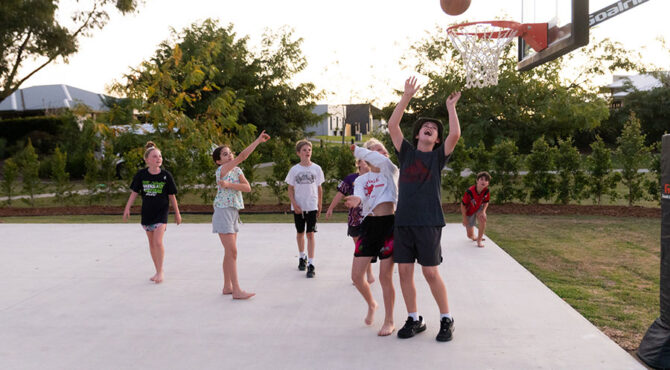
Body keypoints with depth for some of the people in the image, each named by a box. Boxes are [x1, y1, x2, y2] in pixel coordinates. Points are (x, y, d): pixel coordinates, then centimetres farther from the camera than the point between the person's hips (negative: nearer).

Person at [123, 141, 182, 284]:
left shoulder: (166, 175, -7)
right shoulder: (141, 174, -4)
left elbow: (171, 195, 1)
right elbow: (134, 192, 2)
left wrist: (177, 213, 6)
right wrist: (127, 208, -4)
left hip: (161, 211, -3)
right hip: (147, 212, 3)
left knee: (158, 241, -16)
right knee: (151, 243, 11)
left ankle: (160, 272, -2)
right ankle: (158, 272, 24)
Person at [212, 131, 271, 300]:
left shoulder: (237, 170, 10)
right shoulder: (222, 170, -12)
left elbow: (247, 187, -5)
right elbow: (242, 156, -21)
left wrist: (229, 185, -17)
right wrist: (258, 140, -21)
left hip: (233, 212, 8)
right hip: (223, 211, -8)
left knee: (230, 252, 12)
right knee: (232, 251, -10)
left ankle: (227, 286, 21)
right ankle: (236, 290, -9)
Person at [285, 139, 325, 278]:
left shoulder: (316, 168, -1)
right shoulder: (294, 170, -1)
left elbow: (319, 188, 6)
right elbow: (290, 189, 2)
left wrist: (319, 205, 7)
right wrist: (294, 204, -9)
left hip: (312, 206, -1)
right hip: (298, 207, 1)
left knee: (310, 234, -6)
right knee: (300, 233, 14)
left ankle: (311, 264, -5)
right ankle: (302, 257, 35)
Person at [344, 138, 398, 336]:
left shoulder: (390, 171, 3)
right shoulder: (362, 179, 13)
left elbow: (381, 160, -21)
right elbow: (359, 194, -9)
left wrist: (357, 150, -8)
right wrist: (356, 200, -34)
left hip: (388, 224, -4)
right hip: (369, 224, 4)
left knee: (385, 276, -2)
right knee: (356, 275, 3)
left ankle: (389, 321, 14)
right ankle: (371, 305, 32)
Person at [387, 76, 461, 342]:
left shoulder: (438, 156, 7)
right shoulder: (406, 152, 14)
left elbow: (455, 134, -9)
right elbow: (392, 125, 4)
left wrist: (451, 107, 1)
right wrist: (406, 97, 2)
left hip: (429, 222, -3)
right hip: (403, 221, 3)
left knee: (431, 273, -3)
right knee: (404, 271, 4)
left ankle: (446, 320, 13)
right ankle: (414, 320, 18)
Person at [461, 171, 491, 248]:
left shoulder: (486, 191, -22)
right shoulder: (469, 192, -34)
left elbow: (486, 202, -2)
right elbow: (463, 205, -21)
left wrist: (483, 211, -21)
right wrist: (464, 219, -15)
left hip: (479, 208, 2)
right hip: (469, 212, -2)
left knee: (483, 218, -34)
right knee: (470, 235, 3)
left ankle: (479, 239, -16)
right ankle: (474, 237, 44)